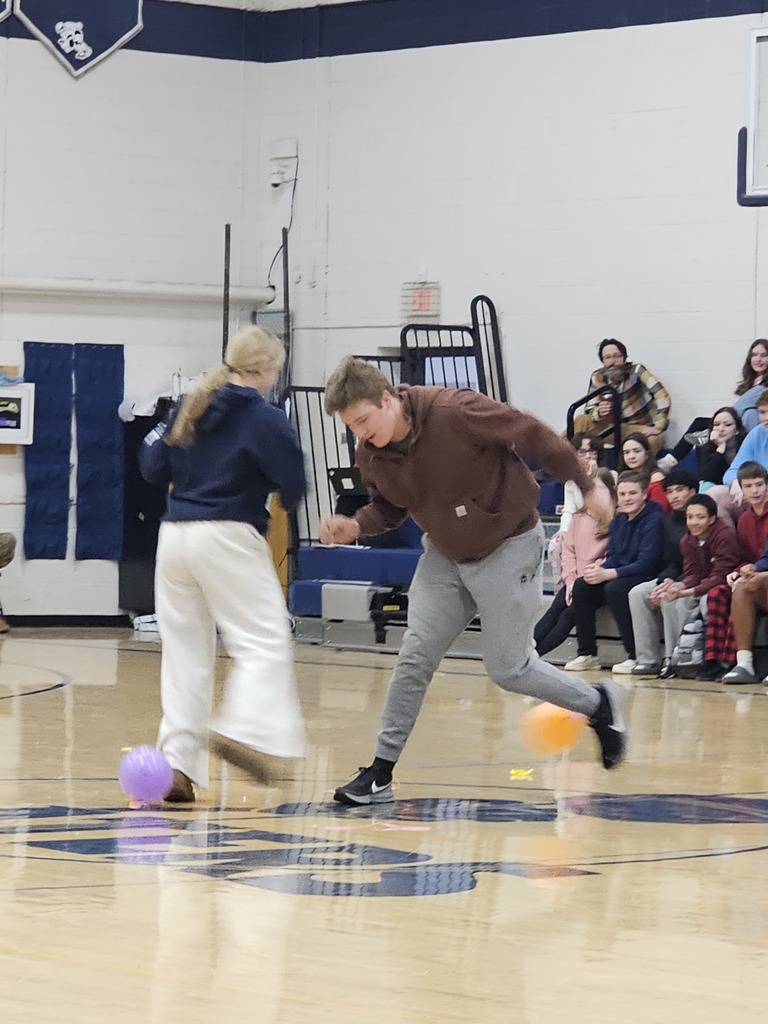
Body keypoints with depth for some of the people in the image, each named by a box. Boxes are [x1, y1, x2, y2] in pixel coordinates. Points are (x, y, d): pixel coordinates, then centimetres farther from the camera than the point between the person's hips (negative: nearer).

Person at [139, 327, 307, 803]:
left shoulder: (191, 410, 10)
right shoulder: (265, 418, -7)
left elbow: (155, 468, 15)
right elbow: (294, 486, -7)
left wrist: (154, 441, 34)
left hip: (174, 533, 6)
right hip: (228, 538, -6)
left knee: (185, 651, 10)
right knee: (265, 643, -5)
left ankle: (177, 757, 3)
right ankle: (244, 729, -26)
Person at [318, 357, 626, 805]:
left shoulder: (454, 412, -29)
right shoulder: (372, 454, -10)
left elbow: (533, 435, -20)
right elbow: (389, 508, 9)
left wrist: (587, 486, -14)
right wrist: (356, 527, -14)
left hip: (508, 546, -5)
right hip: (445, 555, 5)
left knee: (508, 668, -1)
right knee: (415, 657, -5)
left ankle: (599, 704, 24)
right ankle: (381, 773, 0)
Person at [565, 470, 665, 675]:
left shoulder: (654, 519, -14)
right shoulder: (618, 520, 10)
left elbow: (646, 564, -22)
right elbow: (612, 556, 12)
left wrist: (607, 574, -25)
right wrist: (599, 570, -13)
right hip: (621, 576, 8)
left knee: (614, 589, -33)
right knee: (581, 586, -9)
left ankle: (636, 657, -25)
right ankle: (587, 654, -3)